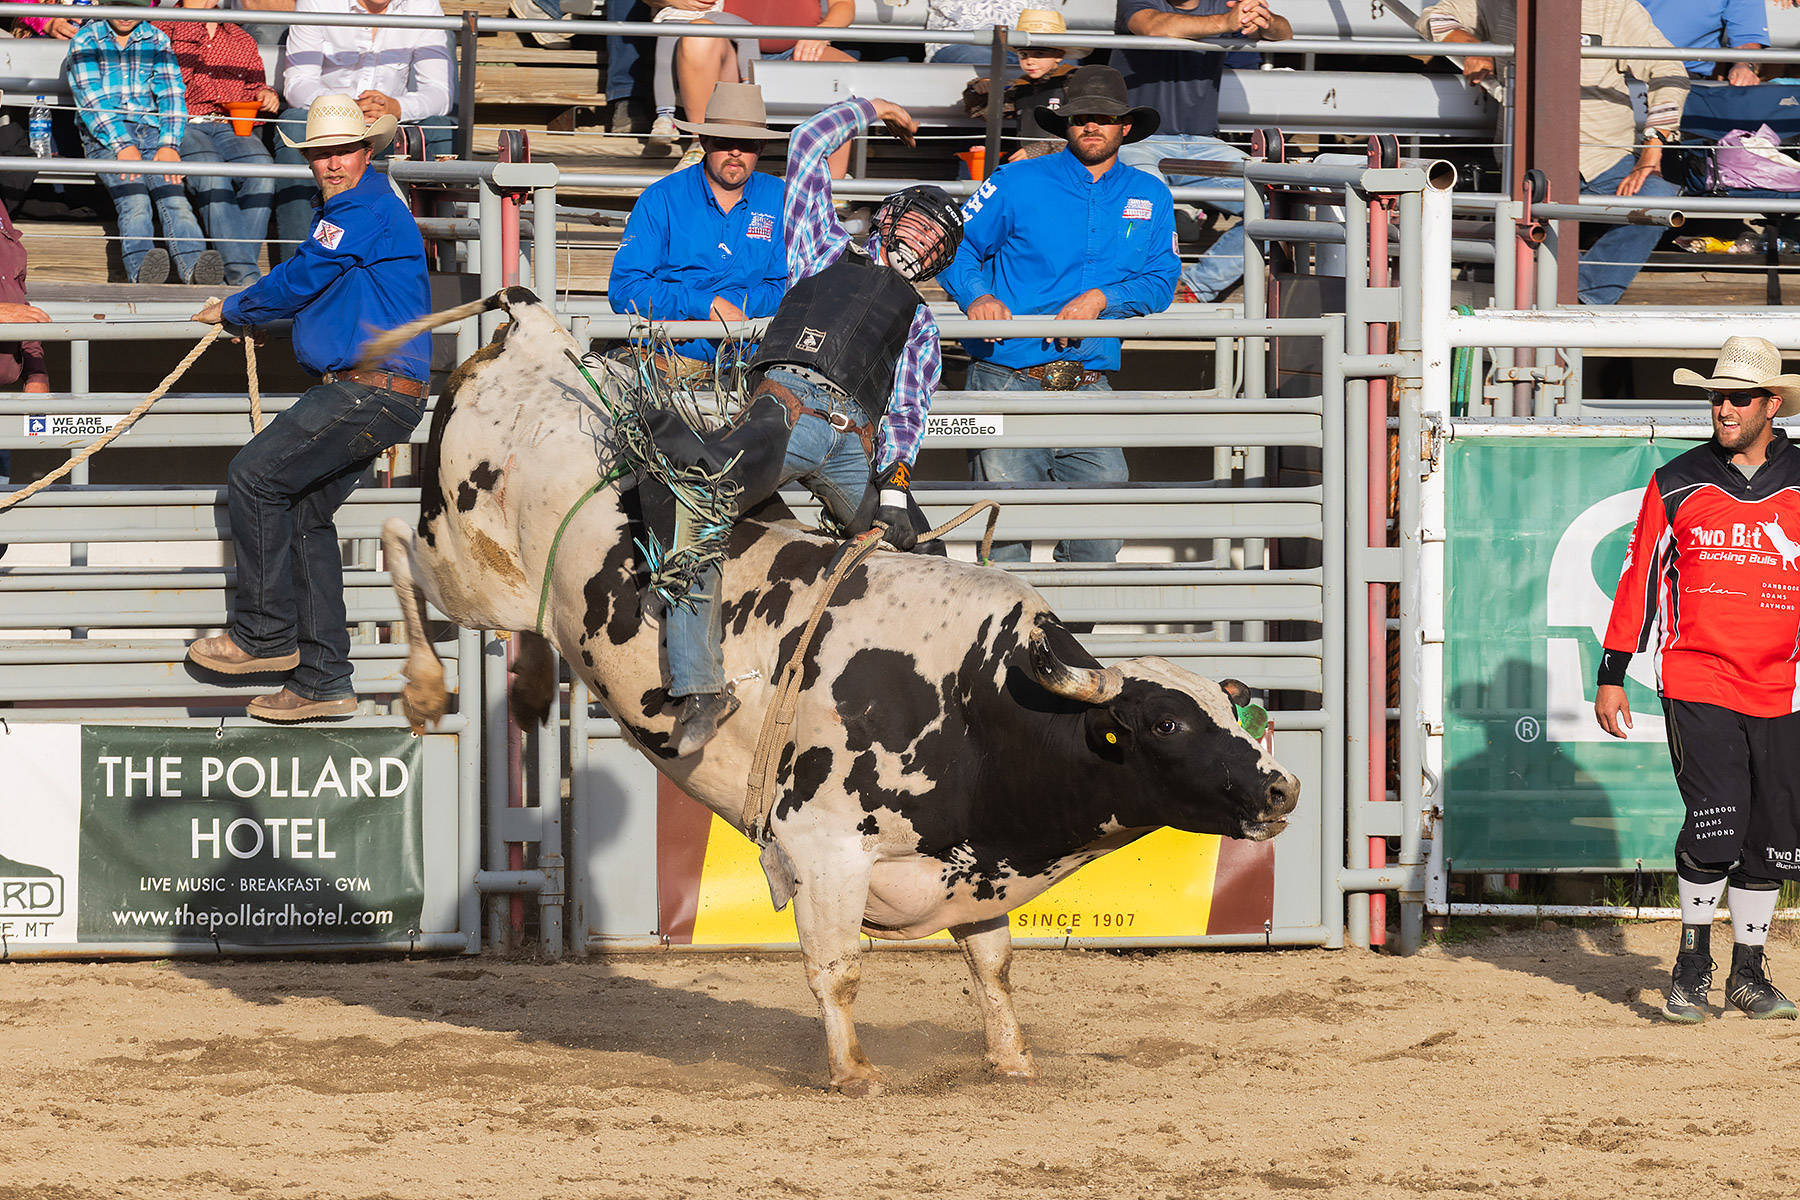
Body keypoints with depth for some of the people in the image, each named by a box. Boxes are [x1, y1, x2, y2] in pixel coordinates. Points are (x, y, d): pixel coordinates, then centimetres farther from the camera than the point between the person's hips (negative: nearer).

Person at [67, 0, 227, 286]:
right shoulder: (86, 40, 7)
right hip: (105, 134, -2)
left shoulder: (156, 40, 16)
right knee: (133, 195, -32)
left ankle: (194, 265, -50)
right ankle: (141, 267, -56)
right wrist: (122, 145, -17)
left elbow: (172, 94, 8)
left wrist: (169, 144, -9)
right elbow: (91, 100, -3)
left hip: (151, 131, 2)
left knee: (170, 189, -27)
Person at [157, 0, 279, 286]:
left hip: (231, 126, 3)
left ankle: (238, 272, -32)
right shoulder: (163, 30, 16)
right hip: (183, 124, -3)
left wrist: (265, 95, 9)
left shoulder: (242, 40, 28)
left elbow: (254, 87, 32)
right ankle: (244, 271, -40)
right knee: (210, 171, -36)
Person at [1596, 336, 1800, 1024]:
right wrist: (1611, 676, 4)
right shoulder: (1677, 485, 3)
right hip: (1696, 684, -2)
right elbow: (1641, 578, 7)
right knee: (1715, 827, -13)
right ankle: (1693, 967, 1)